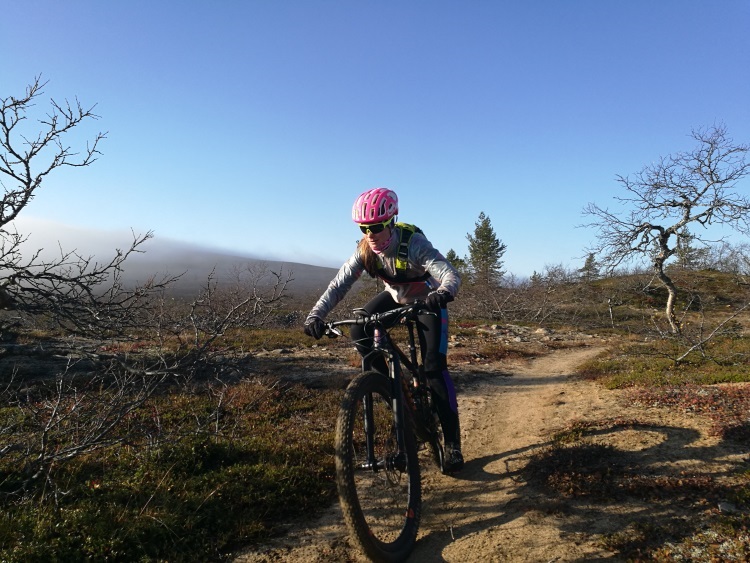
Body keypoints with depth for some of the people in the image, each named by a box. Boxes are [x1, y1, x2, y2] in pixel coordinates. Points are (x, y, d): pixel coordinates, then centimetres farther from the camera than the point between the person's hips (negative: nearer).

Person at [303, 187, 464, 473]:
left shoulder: (414, 243, -34)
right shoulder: (365, 250, -21)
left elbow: (451, 274, -45)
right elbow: (339, 284, -27)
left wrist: (443, 292, -69)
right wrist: (315, 314, -43)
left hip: (427, 300, -5)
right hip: (395, 296, 5)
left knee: (434, 366, -16)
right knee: (359, 332, -19)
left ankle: (452, 443, -5)